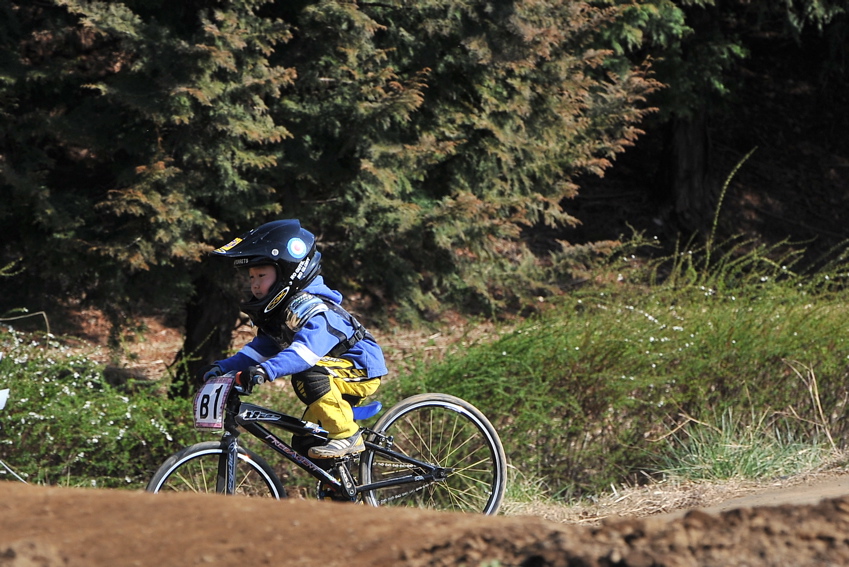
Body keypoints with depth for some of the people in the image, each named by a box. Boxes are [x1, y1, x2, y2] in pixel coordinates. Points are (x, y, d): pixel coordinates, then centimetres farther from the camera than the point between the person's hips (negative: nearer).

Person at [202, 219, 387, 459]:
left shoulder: (313, 309, -28)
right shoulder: (277, 313, 4)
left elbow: (306, 351, -44)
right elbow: (259, 349, 0)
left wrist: (266, 371, -58)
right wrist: (223, 367, -15)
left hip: (362, 371, -9)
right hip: (336, 378, 9)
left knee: (308, 372, -34)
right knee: (304, 445, 6)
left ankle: (347, 437, -23)